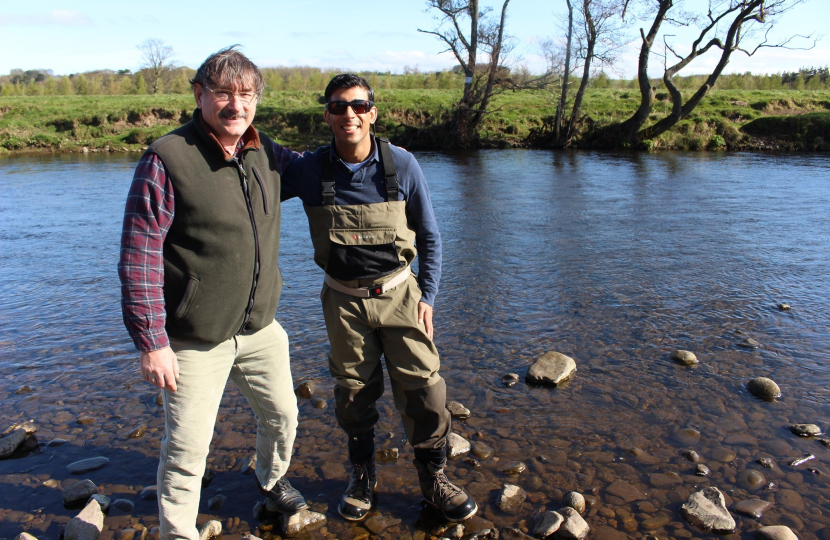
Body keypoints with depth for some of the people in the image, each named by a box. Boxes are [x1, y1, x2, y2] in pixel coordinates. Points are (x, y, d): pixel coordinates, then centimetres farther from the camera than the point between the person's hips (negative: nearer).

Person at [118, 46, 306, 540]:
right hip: (196, 339, -6)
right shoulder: (167, 159, -16)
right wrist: (151, 341, -18)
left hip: (261, 328, 6)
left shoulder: (265, 153, 2)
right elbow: (138, 256, -16)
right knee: (187, 449, 3)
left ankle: (272, 479, 52)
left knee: (283, 414, 22)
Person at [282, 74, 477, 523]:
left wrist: (427, 295, -2)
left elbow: (429, 236, 1)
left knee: (424, 390, 0)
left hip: (398, 294, 0)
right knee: (353, 394, 12)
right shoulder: (309, 170, -8)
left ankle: (433, 478, 23)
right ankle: (362, 477, 35)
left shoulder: (402, 166, -9)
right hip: (344, 300, 1)